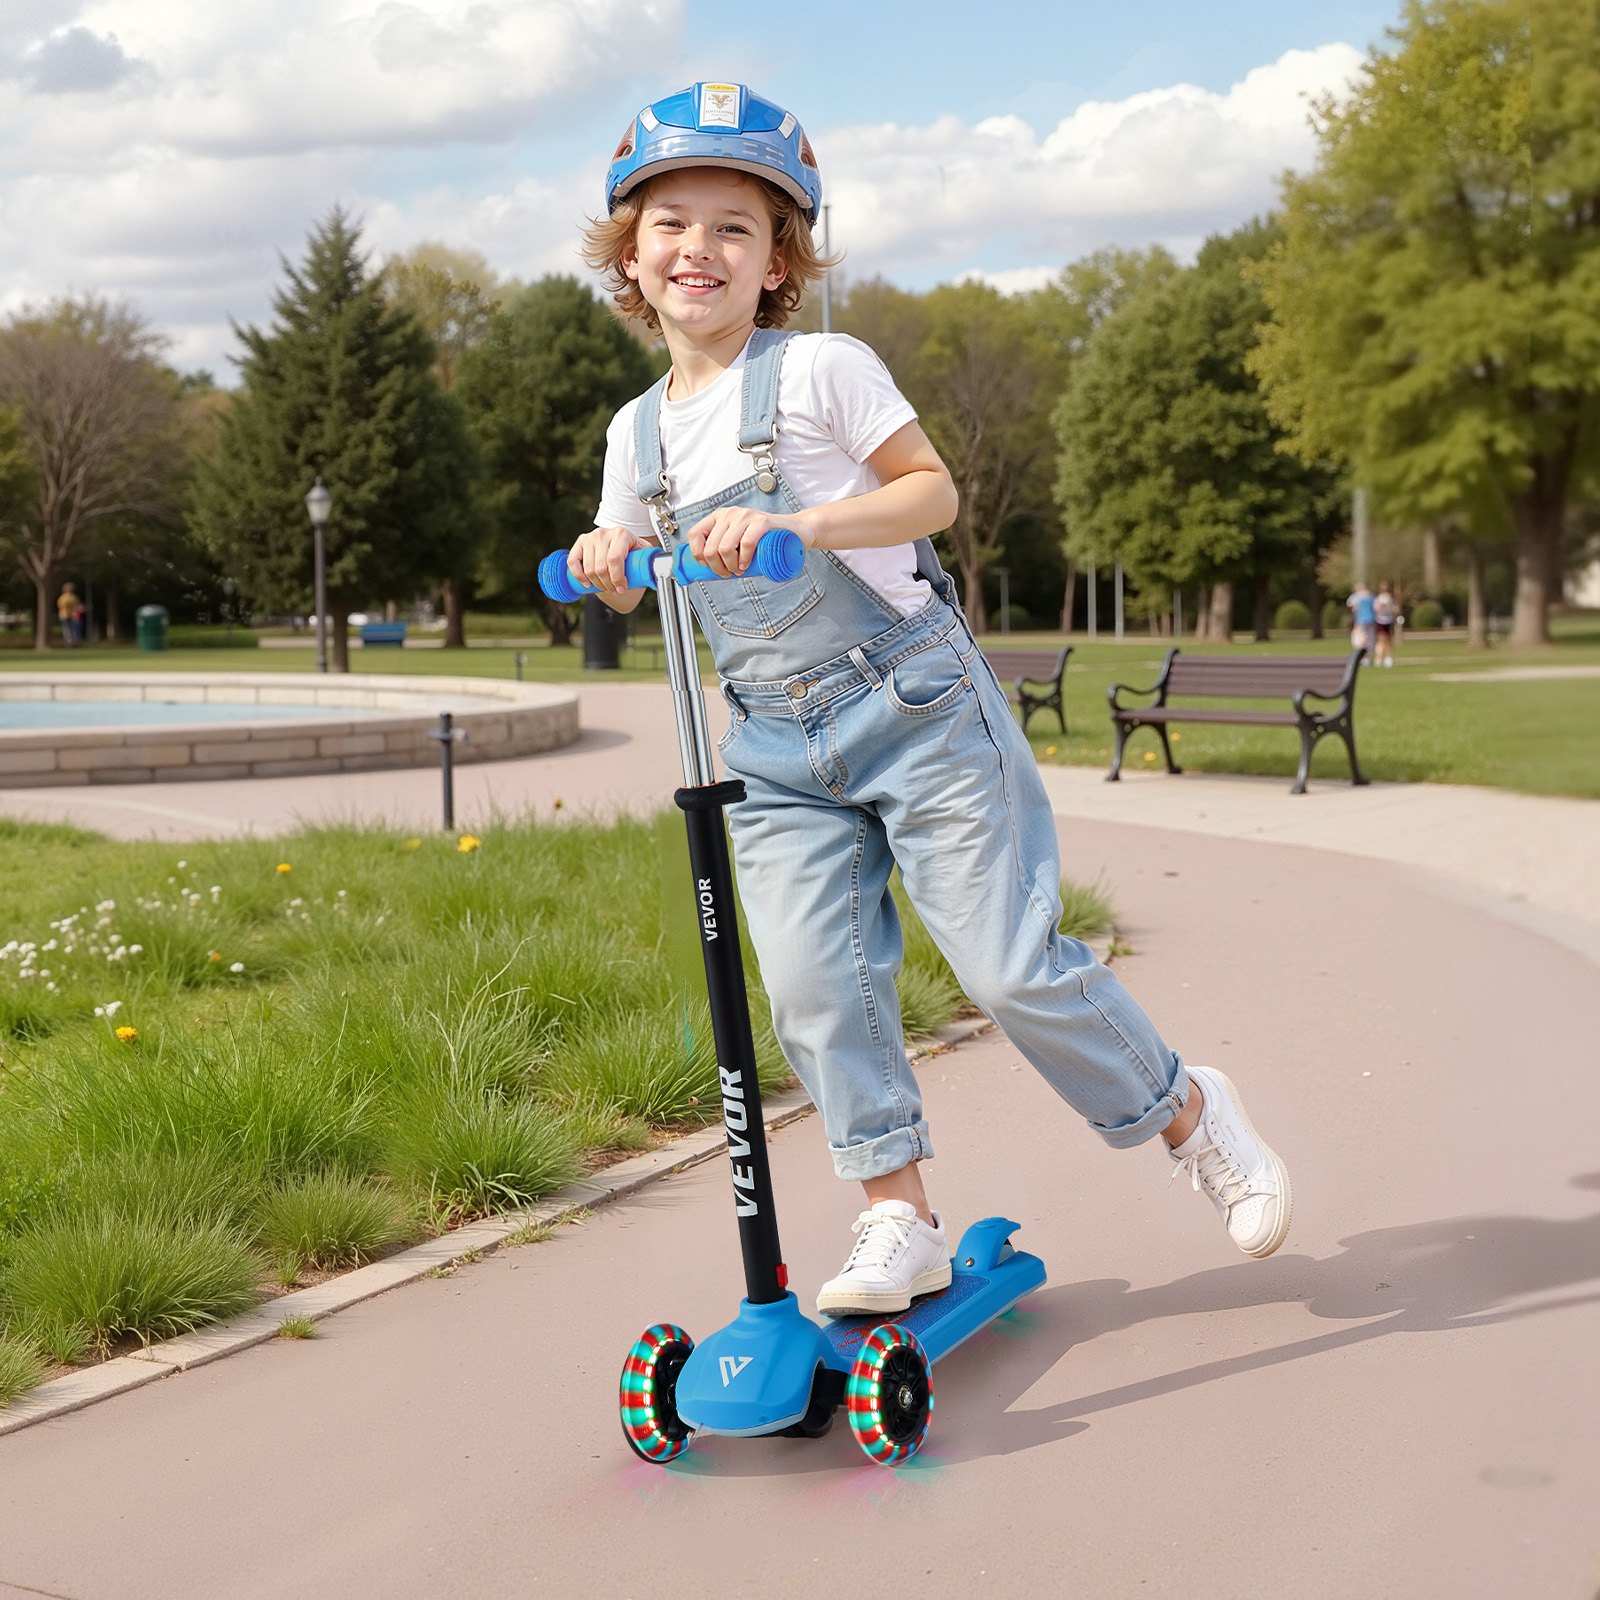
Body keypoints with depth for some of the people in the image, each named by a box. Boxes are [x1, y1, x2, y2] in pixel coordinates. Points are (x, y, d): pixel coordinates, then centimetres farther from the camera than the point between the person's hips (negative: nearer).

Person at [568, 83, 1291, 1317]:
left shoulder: (819, 370, -6)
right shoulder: (639, 431, 10)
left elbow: (933, 490, -9)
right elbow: (632, 581, 18)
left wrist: (796, 522, -23)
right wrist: (608, 560, -6)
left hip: (911, 703, -5)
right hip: (774, 742, 5)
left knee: (1011, 962, -5)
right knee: (817, 991, -4)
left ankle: (1189, 1111, 17)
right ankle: (899, 1220, 9)